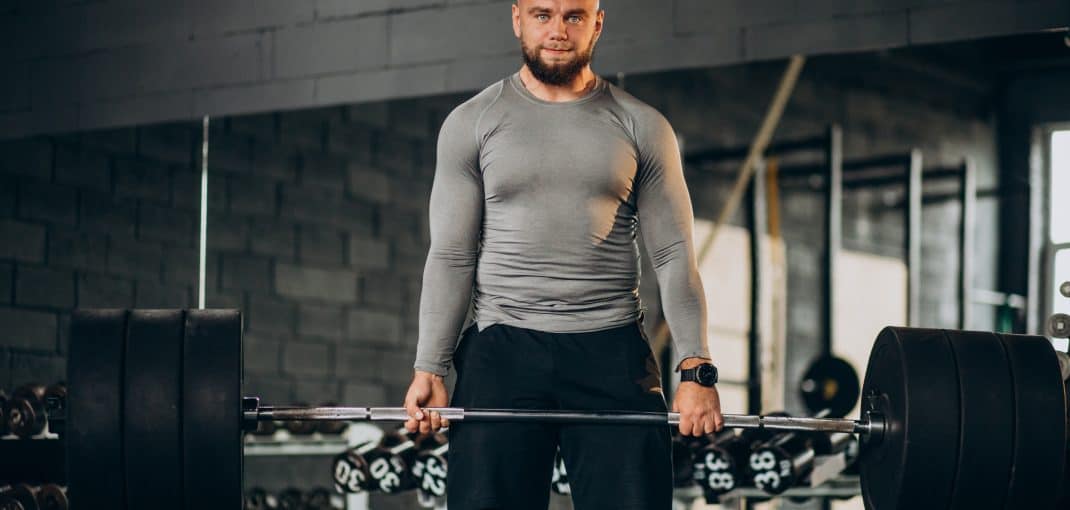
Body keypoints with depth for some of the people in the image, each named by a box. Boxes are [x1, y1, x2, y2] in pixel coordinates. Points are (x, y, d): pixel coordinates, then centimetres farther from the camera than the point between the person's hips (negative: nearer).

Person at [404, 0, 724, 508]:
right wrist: (428, 369, -5)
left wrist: (696, 370, -7)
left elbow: (674, 256, 4)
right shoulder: (470, 124, 6)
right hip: (503, 348, 0)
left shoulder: (642, 128, 7)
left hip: (612, 353, 0)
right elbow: (451, 257, 4)